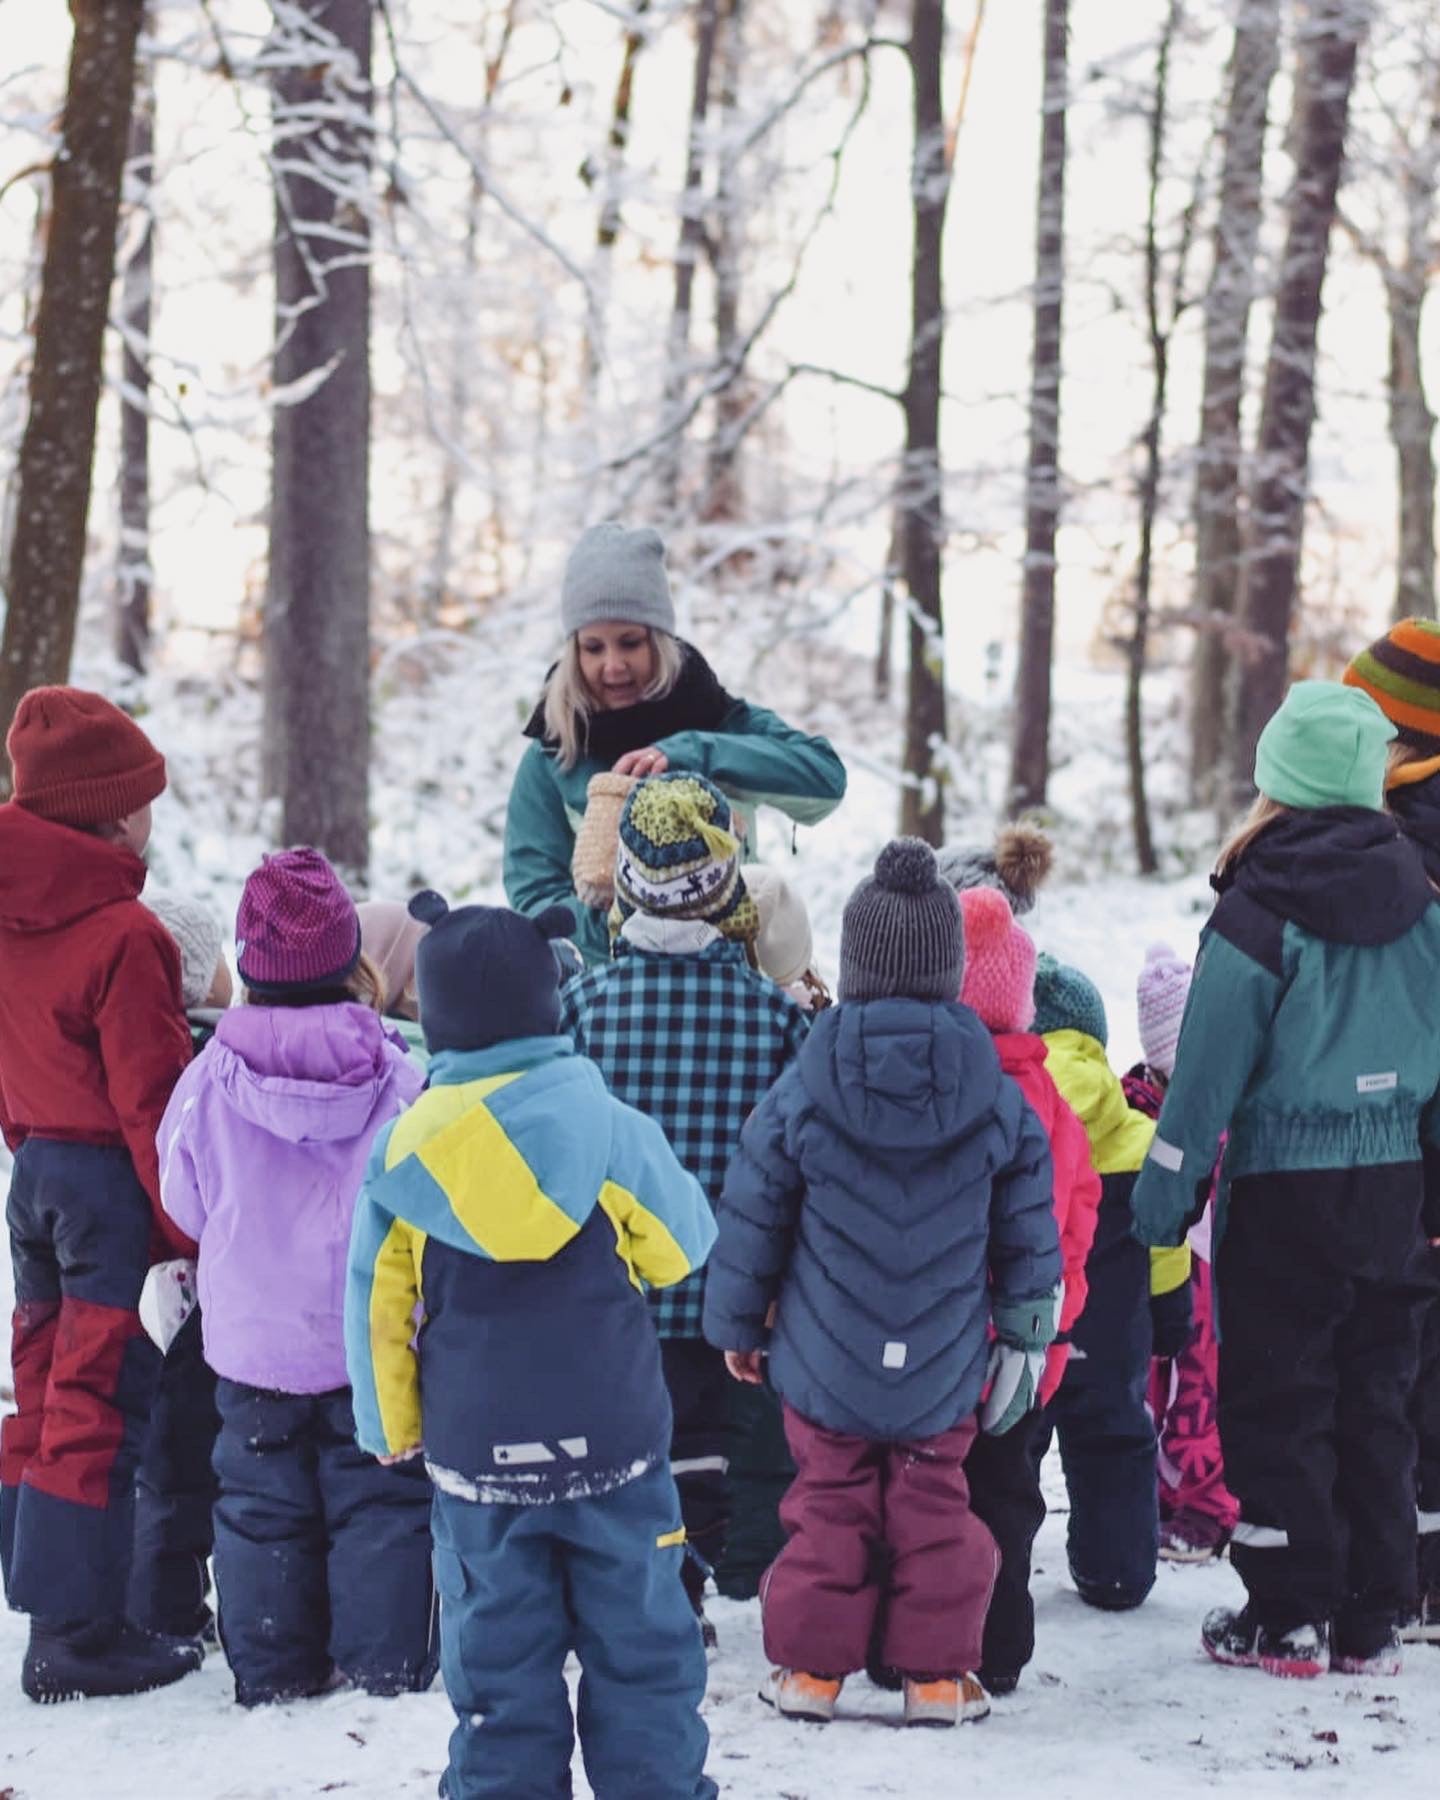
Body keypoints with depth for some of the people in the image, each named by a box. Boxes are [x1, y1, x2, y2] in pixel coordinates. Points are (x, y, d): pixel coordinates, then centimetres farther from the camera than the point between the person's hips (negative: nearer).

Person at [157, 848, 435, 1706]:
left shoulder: (210, 1081, -10)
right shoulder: (396, 1077, -14)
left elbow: (185, 1202, 2)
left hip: (252, 1339, 1)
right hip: (374, 1341, -1)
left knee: (262, 1504, 13)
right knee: (382, 1500, 10)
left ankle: (272, 1668, 16)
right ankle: (386, 1660, 11)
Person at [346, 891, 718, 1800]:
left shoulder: (403, 1148, -4)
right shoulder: (603, 1121, -11)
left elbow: (377, 1312, 1)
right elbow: (683, 1246, 1)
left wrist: (393, 1431, 13)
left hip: (475, 1452, 2)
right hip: (611, 1442, -2)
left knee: (498, 1658, 11)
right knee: (639, 1643, 9)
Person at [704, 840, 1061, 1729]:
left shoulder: (802, 1093, -9)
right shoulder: (996, 1101, -6)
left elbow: (752, 1218, -2)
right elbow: (1029, 1229, 1)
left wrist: (738, 1324, 11)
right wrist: (1027, 1335, 13)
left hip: (823, 1357, -1)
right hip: (944, 1364, 1)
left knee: (830, 1499, 11)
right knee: (934, 1502, 12)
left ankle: (812, 1666, 16)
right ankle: (938, 1672, 16)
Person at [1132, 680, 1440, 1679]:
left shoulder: (1261, 918, -13)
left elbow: (1210, 1070, -11)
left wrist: (1163, 1201, -4)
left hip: (1283, 1193, -5)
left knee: (1277, 1403, 5)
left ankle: (1290, 1618, 8)